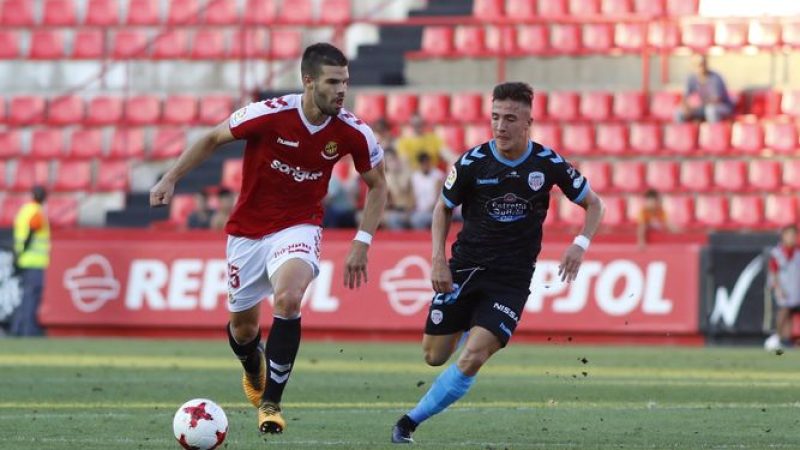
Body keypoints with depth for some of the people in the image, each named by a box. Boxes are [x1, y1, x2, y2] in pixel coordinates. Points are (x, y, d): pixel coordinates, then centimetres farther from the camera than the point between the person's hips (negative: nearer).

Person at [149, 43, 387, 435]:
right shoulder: (269, 114, -21)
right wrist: (170, 179, -5)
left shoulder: (353, 133, -15)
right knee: (242, 326, 11)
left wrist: (362, 243, -3)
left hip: (298, 227, -1)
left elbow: (377, 185, 3)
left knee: (288, 299, -30)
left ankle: (270, 401, -18)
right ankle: (253, 366, 50)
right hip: (247, 231, 1)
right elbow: (213, 139, -4)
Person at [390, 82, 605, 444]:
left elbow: (593, 204, 6)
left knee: (470, 362, -17)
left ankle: (412, 420, -1)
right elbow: (444, 208, 8)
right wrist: (438, 260, -4)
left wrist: (580, 244, -12)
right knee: (434, 357, 5)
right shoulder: (472, 162, -8)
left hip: (512, 279, -1)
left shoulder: (548, 163, -7)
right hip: (465, 269, 2)